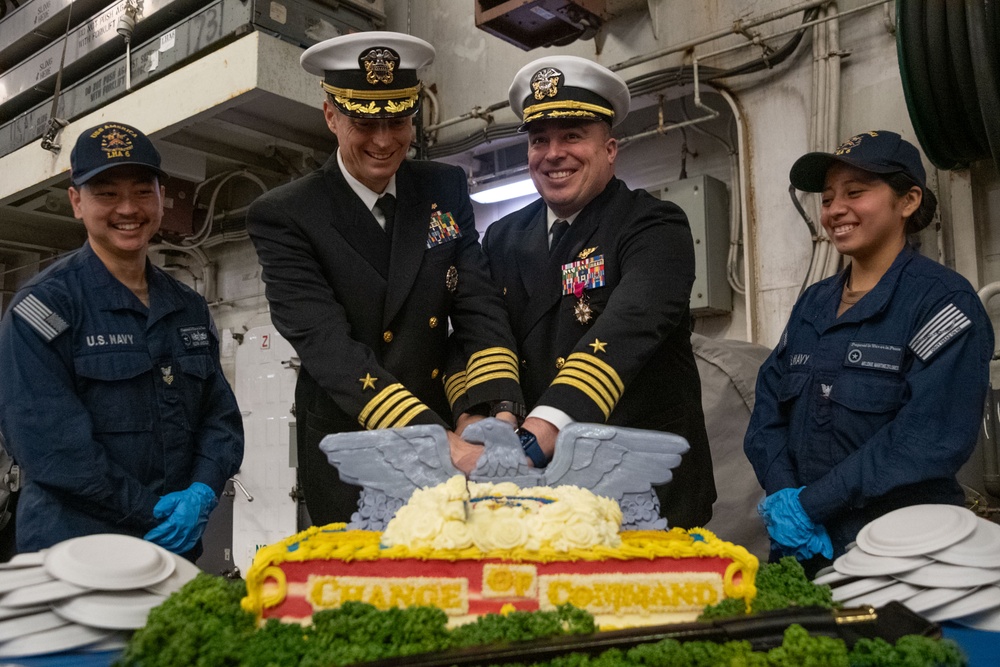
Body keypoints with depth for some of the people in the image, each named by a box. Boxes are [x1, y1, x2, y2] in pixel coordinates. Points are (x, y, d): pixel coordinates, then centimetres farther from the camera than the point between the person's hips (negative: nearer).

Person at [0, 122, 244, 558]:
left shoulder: (189, 308, 8)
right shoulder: (42, 305, -9)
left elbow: (220, 415, 6)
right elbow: (46, 439, -17)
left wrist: (202, 493, -12)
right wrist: (154, 509, -17)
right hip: (73, 551, -5)